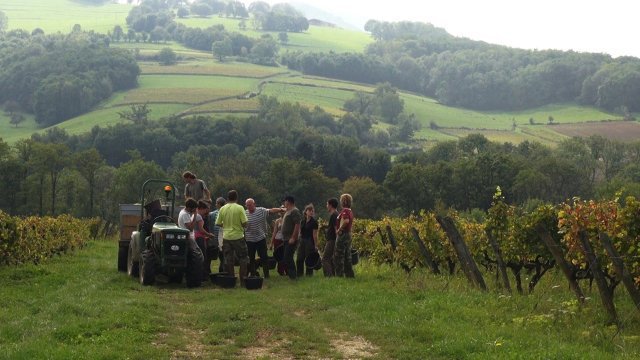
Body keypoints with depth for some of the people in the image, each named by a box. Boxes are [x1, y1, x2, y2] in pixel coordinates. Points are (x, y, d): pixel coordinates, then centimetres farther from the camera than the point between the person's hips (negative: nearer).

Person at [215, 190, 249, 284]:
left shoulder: (222, 209, 0)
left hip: (226, 237, 3)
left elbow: (218, 223, 3)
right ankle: (243, 280, 3)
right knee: (243, 259, 7)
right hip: (238, 236, -3)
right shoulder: (239, 208, -10)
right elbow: (244, 223, -13)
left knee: (228, 260, 10)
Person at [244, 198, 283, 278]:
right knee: (251, 259, 9)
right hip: (249, 240, 1)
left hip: (261, 238, -1)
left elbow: (271, 211, -8)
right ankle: (253, 274, 20)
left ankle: (266, 275, 13)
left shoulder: (261, 211, -3)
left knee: (264, 257, 4)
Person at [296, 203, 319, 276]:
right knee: (299, 259, 5)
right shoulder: (302, 221, 11)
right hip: (302, 241, 6)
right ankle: (299, 273, 12)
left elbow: (315, 234, -9)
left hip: (310, 241, -6)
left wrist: (316, 246, -11)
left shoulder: (314, 222, -6)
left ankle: (309, 273, 6)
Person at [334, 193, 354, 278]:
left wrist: (339, 229, -23)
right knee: (347, 256, 13)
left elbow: (346, 221, -34)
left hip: (343, 235, -9)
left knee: (338, 256, -4)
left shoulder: (344, 211, -16)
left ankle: (339, 274, -4)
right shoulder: (350, 211, 14)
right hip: (349, 234, 10)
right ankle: (349, 274, 15)